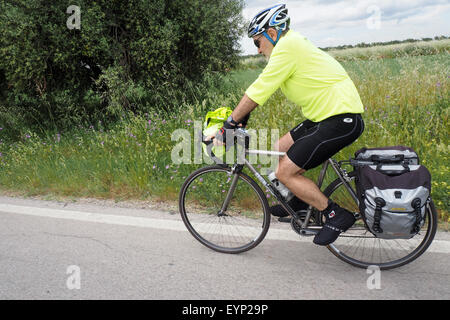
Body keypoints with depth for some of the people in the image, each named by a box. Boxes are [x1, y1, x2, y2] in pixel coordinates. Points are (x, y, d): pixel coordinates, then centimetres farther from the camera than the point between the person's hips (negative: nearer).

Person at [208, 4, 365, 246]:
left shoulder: (287, 47, -14)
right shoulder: (293, 44, 18)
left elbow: (259, 91, -17)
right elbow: (261, 90, 19)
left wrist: (229, 124, -11)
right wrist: (240, 116, 18)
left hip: (341, 119, -10)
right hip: (330, 114, 10)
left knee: (284, 171, -9)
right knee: (281, 149, 15)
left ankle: (336, 215, 2)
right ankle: (300, 201, 30)